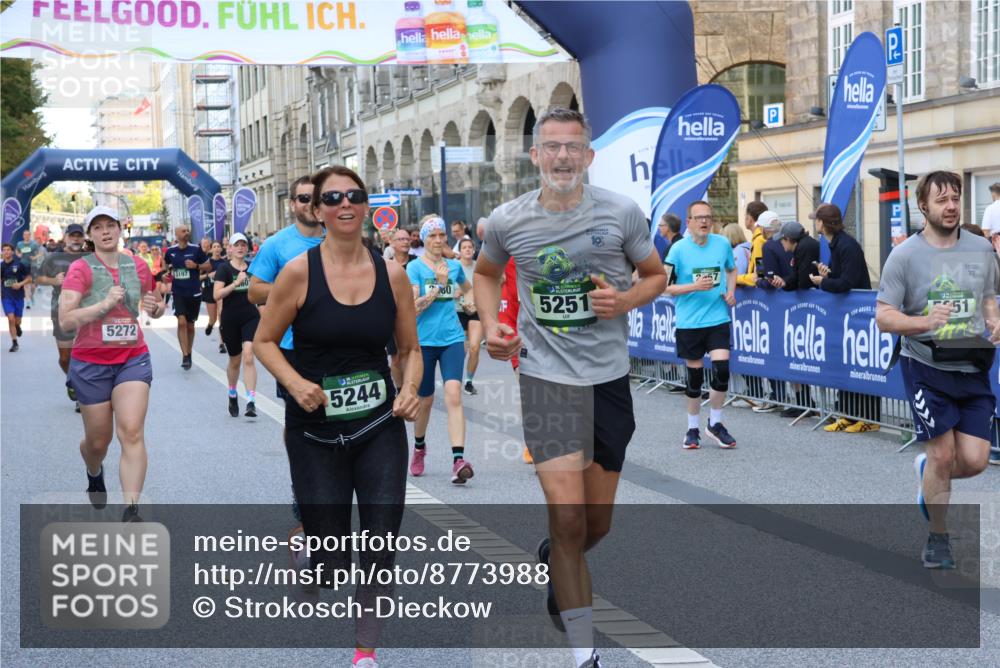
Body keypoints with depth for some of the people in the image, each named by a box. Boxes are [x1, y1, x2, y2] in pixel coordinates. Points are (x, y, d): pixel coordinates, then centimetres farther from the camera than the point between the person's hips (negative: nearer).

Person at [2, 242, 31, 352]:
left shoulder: (20, 263, -8)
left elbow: (29, 278, -2)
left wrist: (20, 284, -17)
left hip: (19, 296, 0)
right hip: (6, 296, 0)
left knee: (17, 321, 9)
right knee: (11, 319, -12)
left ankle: (18, 327, 47)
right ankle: (14, 343, -3)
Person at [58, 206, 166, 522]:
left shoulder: (138, 266, 4)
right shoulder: (80, 269, -8)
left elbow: (154, 308, 21)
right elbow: (65, 320, -16)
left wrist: (156, 306, -3)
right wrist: (104, 304, -26)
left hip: (133, 359, 2)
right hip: (90, 363, -2)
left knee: (132, 432, -15)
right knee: (98, 441, 10)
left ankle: (131, 512, -16)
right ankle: (94, 474, 48)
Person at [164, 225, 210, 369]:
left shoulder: (196, 250, -5)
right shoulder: (170, 251, 0)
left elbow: (209, 267, 0)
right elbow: (165, 264, 22)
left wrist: (196, 266, -15)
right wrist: (167, 273, 6)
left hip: (194, 292, 0)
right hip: (178, 292, 0)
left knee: (190, 325, 11)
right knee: (181, 322, -16)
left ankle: (188, 353, 28)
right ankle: (185, 356, -16)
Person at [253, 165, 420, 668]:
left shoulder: (391, 275, -1)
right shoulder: (300, 272, -9)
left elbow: (410, 348, 9)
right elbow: (264, 341, -2)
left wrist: (410, 389, -10)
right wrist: (297, 383, -18)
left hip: (381, 428, 2)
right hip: (315, 432, -2)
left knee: (381, 548, -2)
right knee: (333, 564, 4)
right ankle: (306, 553, 42)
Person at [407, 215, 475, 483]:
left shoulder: (454, 265, 8)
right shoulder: (415, 267, -5)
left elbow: (469, 290, 31)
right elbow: (412, 308, -15)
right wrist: (439, 285, -19)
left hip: (452, 339, 2)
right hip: (424, 340, -2)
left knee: (453, 393, -17)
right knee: (425, 400, 11)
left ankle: (458, 460, -24)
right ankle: (419, 447, 39)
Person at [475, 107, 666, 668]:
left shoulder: (623, 212, -5)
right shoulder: (507, 221, -3)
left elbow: (655, 275, 9)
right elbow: (486, 273, 18)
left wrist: (626, 301, -13)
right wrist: (491, 324, 0)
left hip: (611, 376, 2)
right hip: (547, 375, -2)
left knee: (597, 524, 13)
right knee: (568, 517, -12)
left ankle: (555, 561, 49)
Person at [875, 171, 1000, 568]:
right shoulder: (905, 255, -6)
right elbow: (883, 316, -8)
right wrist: (924, 322, -25)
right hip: (926, 368, -3)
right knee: (943, 456, -3)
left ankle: (925, 470, 31)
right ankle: (938, 538, 18)